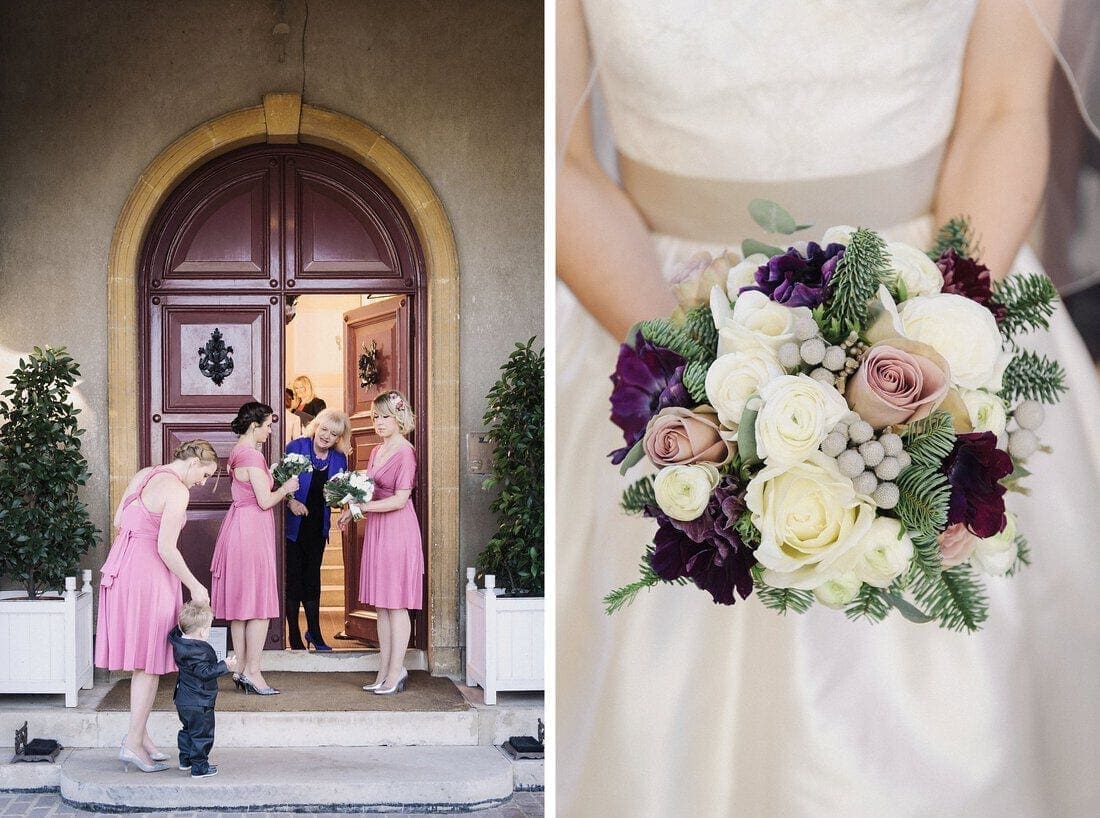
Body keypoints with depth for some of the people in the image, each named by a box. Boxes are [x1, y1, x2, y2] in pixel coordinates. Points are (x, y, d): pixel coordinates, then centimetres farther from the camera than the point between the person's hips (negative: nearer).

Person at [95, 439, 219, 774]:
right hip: (149, 574, -9)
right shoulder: (177, 490, -16)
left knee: (142, 659, 14)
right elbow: (166, 549, -19)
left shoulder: (144, 475, 10)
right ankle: (133, 743, -1)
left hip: (123, 566, 9)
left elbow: (119, 521, 16)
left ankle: (139, 734, 19)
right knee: (150, 660, -2)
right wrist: (194, 586, -10)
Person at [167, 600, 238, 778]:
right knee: (201, 733, 2)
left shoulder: (179, 642, -1)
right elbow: (205, 672, -26)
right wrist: (225, 666, -23)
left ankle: (185, 760, 34)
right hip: (199, 703, -9)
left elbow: (176, 632, 22)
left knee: (187, 729, 24)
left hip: (183, 700, 9)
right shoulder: (198, 651, -26)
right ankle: (199, 767, 7)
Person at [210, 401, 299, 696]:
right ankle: (252, 672, -5)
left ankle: (243, 670, 15)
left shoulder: (237, 453, 13)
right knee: (259, 604, -6)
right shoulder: (252, 456, -17)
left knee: (240, 603, 10)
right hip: (252, 530, -10)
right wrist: (285, 488, -1)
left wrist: (275, 484, 17)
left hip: (238, 526, 10)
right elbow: (265, 501, -17)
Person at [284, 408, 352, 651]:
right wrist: (290, 501, -25)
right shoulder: (296, 447, -11)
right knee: (293, 578, 1)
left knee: (312, 577, 12)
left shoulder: (339, 459, 1)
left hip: (317, 525, 4)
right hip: (292, 524, -4)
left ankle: (314, 632, 22)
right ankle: (294, 635, 10)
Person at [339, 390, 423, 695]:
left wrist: (363, 506, -16)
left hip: (398, 530, -8)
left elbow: (400, 499, -16)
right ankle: (385, 670, 13)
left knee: (396, 604, -4)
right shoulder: (377, 451, 14)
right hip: (376, 530, 8)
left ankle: (396, 670, 1)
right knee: (381, 605, 9)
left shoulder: (405, 452, -12)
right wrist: (351, 508, 5)